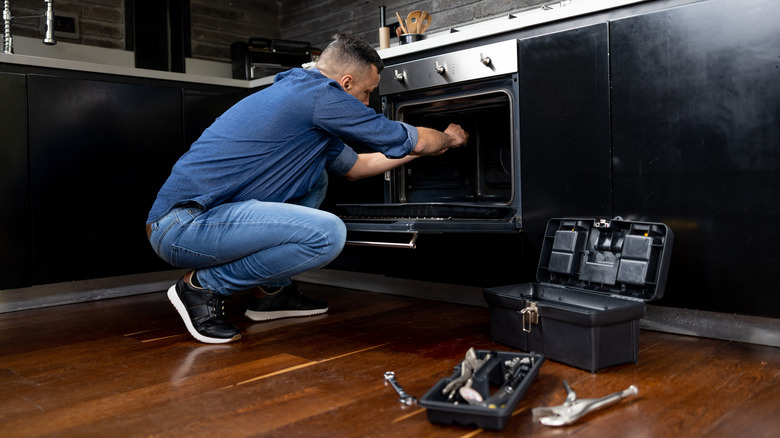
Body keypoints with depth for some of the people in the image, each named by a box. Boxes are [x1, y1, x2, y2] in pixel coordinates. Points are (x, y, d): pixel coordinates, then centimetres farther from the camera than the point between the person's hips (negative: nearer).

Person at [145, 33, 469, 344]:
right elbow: (410, 140, -2)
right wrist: (449, 138, 19)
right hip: (184, 226, -10)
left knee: (315, 175, 17)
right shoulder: (321, 95, -11)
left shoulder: (293, 90, 19)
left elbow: (353, 167, 29)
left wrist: (420, 149, 33)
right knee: (328, 234, -23)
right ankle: (202, 286, -5)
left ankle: (271, 291, 16)